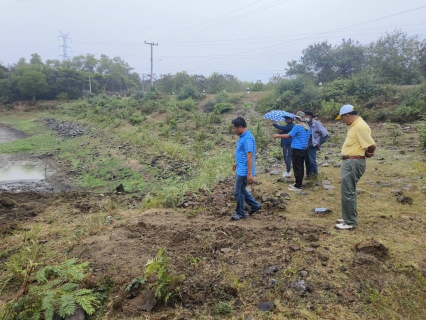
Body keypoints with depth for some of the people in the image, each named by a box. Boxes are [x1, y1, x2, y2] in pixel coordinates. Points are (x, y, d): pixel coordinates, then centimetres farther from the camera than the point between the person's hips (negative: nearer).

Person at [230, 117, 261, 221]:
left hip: (244, 171, -10)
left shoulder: (247, 138, -23)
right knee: (241, 190, 21)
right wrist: (237, 163, 31)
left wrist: (250, 174, -27)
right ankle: (255, 205, 33)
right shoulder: (243, 136, 9)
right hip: (241, 169, 10)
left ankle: (240, 213, 19)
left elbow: (249, 156, -26)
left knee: (238, 192, 3)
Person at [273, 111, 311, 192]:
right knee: (301, 167, 14)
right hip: (304, 149, 8)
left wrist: (278, 135, -2)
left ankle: (298, 186, -1)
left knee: (297, 168, -4)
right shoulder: (308, 127, 9)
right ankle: (298, 184, 23)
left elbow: (288, 136, -15)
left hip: (297, 150, -8)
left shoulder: (297, 127, -17)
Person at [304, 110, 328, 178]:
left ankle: (314, 175, 9)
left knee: (312, 161, -6)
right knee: (307, 162, 12)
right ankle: (308, 175, 24)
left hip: (312, 146, -5)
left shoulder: (317, 124, -10)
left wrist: (319, 143, -6)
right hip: (305, 146, 6)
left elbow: (325, 134, -9)